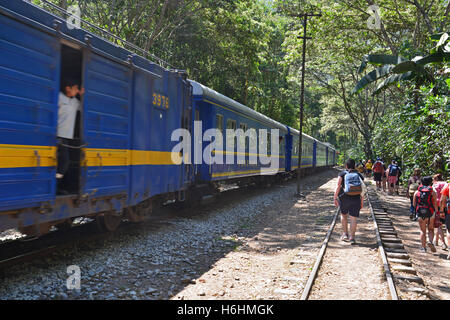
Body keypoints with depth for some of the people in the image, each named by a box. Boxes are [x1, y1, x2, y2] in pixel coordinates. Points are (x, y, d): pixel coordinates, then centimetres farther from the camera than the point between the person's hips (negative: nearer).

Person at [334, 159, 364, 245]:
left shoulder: (342, 174, 1)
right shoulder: (359, 175, 7)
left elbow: (338, 187, -6)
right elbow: (362, 190, 5)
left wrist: (335, 198, -2)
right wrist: (362, 202, 10)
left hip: (344, 198, -1)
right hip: (356, 199, 1)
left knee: (344, 215, 21)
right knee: (353, 218, 4)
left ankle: (345, 234, 17)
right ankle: (352, 238, 0)